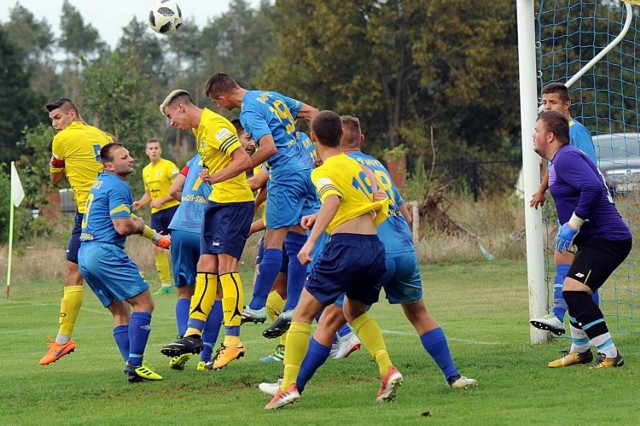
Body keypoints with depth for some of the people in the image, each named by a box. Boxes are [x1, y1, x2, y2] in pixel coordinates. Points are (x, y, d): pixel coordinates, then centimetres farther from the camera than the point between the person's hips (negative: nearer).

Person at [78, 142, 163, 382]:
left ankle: (131, 365, -1)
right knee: (143, 303, -9)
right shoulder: (117, 186, -9)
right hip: (105, 252, -10)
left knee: (121, 313, 10)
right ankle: (134, 364, -18)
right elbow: (123, 227, -18)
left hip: (85, 254, 10)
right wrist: (139, 225, 4)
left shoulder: (101, 182, 22)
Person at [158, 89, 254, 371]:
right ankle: (193, 334, 6)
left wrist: (216, 178, -29)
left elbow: (244, 160, -23)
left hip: (235, 201, -10)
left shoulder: (214, 125, -16)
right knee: (206, 267, 6)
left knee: (226, 265, -11)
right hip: (216, 201, 10)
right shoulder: (199, 128, 15)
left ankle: (233, 341, -10)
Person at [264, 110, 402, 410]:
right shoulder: (356, 163, 19)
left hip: (345, 244, -7)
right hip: (375, 247, 7)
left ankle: (289, 385, -7)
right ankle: (388, 370, 6)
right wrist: (319, 217, 33)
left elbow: (333, 200, -22)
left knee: (303, 313, 2)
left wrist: (311, 241, -31)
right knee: (355, 312, 26)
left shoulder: (324, 172, -2)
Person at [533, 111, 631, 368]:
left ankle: (609, 354, -21)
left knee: (573, 290, -22)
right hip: (596, 239, 12)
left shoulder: (566, 158, -16)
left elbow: (592, 187, -31)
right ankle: (579, 351, 40)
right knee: (575, 293, 24)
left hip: (606, 238, -12)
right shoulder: (561, 160, 18)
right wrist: (570, 229, 18)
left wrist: (572, 225, -25)